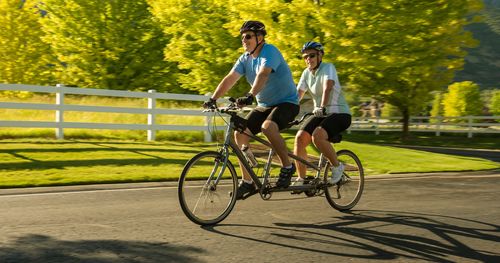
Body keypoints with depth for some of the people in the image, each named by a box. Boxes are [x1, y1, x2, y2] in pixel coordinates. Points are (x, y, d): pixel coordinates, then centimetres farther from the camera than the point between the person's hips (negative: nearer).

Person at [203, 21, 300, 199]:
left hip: (287, 102, -7)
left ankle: (287, 167, -14)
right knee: (240, 133, -7)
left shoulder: (270, 52, -17)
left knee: (267, 127, -35)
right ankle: (247, 182, 2)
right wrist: (213, 99, -19)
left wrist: (250, 96, -50)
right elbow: (230, 79, -6)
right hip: (264, 105, 8)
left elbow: (263, 74, -35)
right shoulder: (245, 59, 5)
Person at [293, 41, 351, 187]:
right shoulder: (306, 73, 6)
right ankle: (301, 179, -5)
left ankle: (337, 166, -9)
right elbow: (298, 93, 0)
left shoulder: (328, 67, -13)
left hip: (339, 113, -6)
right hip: (320, 114, 7)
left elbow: (328, 87, -30)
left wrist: (322, 107, -45)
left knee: (317, 136, -31)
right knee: (300, 137, -14)